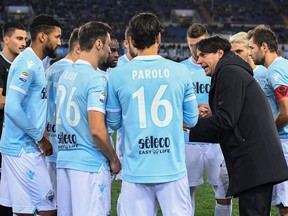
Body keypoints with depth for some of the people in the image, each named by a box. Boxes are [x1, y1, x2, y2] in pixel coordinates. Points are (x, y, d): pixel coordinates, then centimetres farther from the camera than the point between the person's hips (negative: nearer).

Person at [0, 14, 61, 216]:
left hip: (21, 146, 9)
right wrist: (40, 137, -16)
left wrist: (40, 136, 10)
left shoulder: (34, 63, 14)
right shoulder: (28, 64, -16)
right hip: (24, 148, -9)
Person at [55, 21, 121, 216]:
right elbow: (97, 130, -21)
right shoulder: (96, 79, -14)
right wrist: (114, 159, -7)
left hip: (63, 160, 8)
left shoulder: (65, 74, 12)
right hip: (90, 163, -8)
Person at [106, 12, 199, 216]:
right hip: (173, 168, 0)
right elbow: (192, 120, 7)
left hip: (136, 170, 0)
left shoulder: (117, 75, -3)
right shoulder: (180, 71, -2)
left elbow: (114, 122, 8)